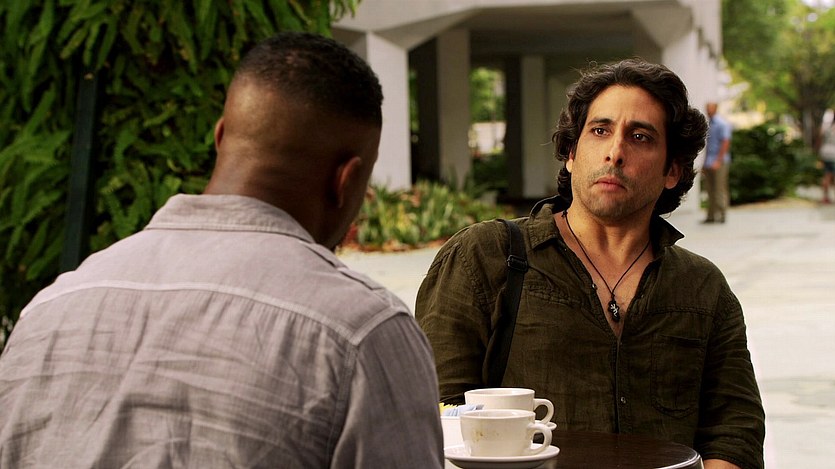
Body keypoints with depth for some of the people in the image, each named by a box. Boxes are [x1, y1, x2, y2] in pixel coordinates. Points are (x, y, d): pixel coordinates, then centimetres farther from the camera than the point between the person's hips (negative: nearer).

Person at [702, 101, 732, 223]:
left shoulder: (722, 124, -7)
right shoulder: (707, 124, 17)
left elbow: (725, 143, -14)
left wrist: (718, 161, -20)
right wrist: (704, 163, 18)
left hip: (719, 162, -8)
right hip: (709, 163, 8)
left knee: (720, 189, -7)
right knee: (710, 190, 8)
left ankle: (722, 215, -4)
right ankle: (711, 216, 11)